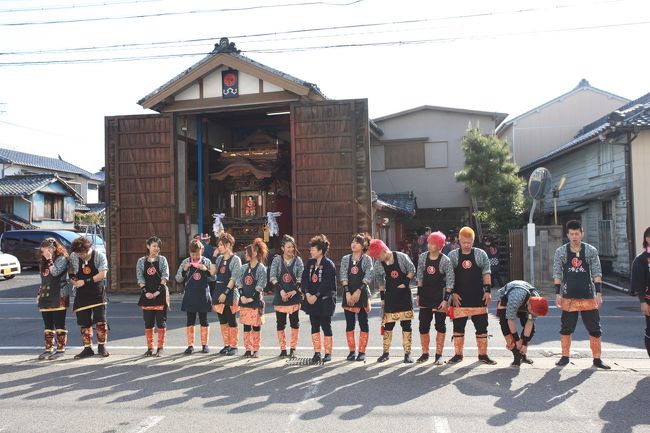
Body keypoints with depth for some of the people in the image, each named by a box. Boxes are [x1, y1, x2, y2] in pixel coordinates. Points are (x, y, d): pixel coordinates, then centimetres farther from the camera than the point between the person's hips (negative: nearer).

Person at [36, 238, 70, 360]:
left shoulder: (62, 259, -6)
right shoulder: (43, 261, 17)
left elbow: (55, 272, -23)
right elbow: (43, 280, 23)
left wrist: (49, 259, -19)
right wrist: (39, 294, 19)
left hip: (59, 296, -7)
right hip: (45, 297, 7)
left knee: (59, 324, -3)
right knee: (47, 325, 10)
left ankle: (60, 349, 2)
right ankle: (48, 349, 16)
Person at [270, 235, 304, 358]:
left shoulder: (297, 260, 3)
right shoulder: (277, 260, 1)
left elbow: (301, 277, -2)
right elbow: (273, 277, -6)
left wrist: (294, 291, -14)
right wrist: (281, 290, -15)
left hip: (294, 296, 0)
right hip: (280, 296, 0)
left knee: (294, 323, 3)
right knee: (280, 323, 4)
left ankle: (293, 348, 14)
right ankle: (283, 349, 15)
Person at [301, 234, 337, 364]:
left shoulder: (329, 264, -11)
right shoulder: (309, 263, 9)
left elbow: (326, 284, -17)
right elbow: (304, 279, 4)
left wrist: (316, 296, -19)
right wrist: (307, 293, -10)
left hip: (325, 301, -6)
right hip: (311, 299, 6)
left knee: (326, 326, 2)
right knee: (314, 326, 9)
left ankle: (328, 352, 12)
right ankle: (317, 352, 16)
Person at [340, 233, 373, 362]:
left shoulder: (367, 259, 1)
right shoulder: (345, 259, 8)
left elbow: (368, 277, -7)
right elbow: (343, 276, 0)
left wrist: (358, 291, -15)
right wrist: (347, 292, -11)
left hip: (362, 294, -2)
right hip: (348, 294, 3)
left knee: (363, 323, 1)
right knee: (349, 324, 5)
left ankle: (362, 351, 9)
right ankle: (352, 351, 13)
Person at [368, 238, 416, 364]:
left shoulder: (401, 257, -10)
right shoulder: (378, 265, -3)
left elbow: (412, 270, -1)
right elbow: (381, 282, 8)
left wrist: (405, 283, -12)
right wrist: (382, 298, 9)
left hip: (404, 295, -1)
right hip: (390, 296, 1)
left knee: (406, 325, 3)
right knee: (388, 325, 2)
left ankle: (407, 353, 11)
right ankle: (386, 352, 15)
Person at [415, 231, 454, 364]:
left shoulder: (445, 260, -10)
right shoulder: (422, 257, 2)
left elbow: (449, 281, -9)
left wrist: (446, 299, -13)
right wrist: (418, 294, 8)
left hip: (440, 296, -4)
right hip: (425, 295, 4)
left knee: (440, 326, 5)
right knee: (423, 326, 6)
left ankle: (439, 355, 13)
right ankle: (425, 353, 19)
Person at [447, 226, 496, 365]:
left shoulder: (481, 254, 4)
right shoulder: (452, 255, 3)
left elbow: (486, 274, 5)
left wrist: (488, 291, -2)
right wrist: (453, 293, -4)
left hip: (478, 298, 0)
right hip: (459, 299, 0)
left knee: (481, 327, 4)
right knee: (458, 327, 5)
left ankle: (483, 355, 15)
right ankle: (458, 355, 16)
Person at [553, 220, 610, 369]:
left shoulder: (591, 251, 2)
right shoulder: (560, 252, 2)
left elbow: (596, 273, 2)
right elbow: (557, 274, 2)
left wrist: (598, 292, -5)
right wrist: (557, 293, -4)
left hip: (588, 296, 0)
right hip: (568, 297, 0)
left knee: (595, 329, 4)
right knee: (566, 329, 7)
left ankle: (597, 359, 16)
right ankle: (565, 356, 20)